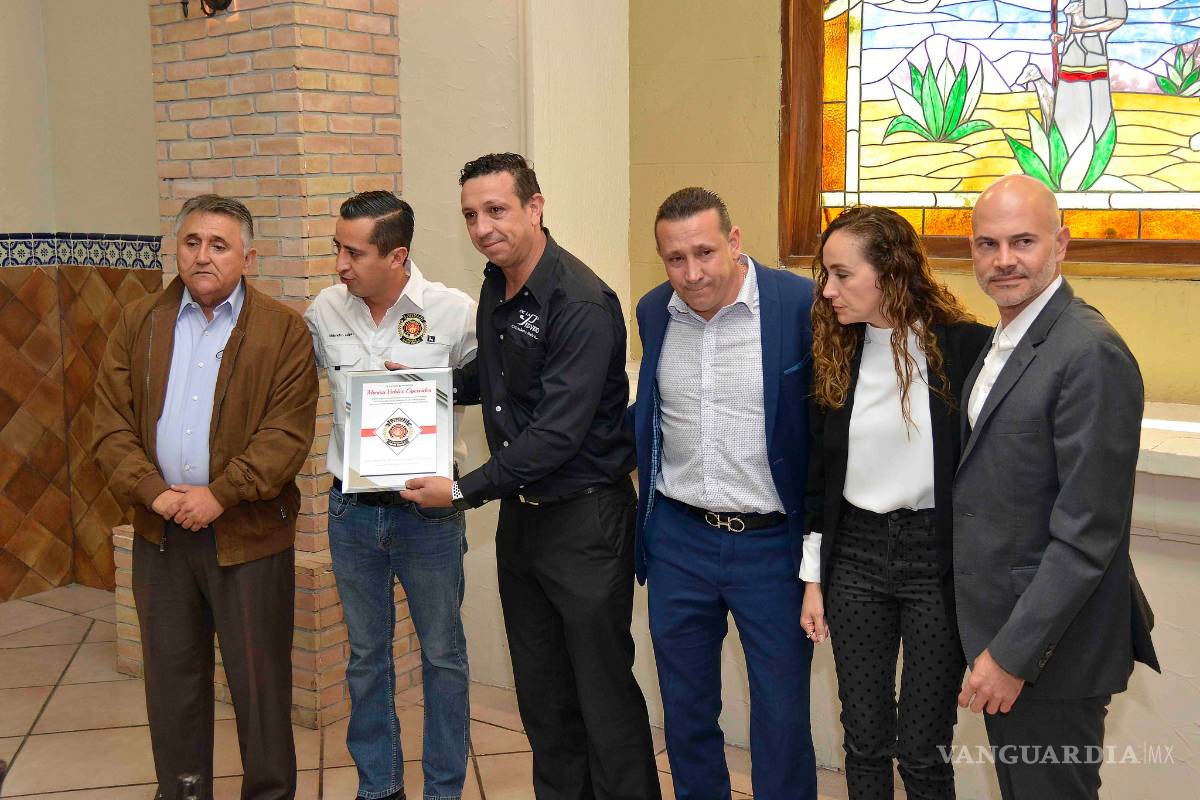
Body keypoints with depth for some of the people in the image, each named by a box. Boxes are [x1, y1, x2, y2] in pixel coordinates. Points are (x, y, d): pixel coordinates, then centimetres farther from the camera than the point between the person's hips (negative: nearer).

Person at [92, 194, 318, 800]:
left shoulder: (283, 331, -3)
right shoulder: (138, 324, 8)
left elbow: (288, 431, -11)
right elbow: (111, 425, 2)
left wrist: (220, 495, -17)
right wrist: (153, 491, -13)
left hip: (249, 534, -3)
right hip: (160, 533, 4)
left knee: (260, 680, 6)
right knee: (171, 677, 14)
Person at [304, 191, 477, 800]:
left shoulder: (455, 313, -12)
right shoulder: (325, 311, -1)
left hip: (427, 507, -3)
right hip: (352, 509, 3)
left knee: (442, 654, 9)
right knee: (366, 654, 15)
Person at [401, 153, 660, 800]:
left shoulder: (581, 305, -21)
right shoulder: (496, 288, 7)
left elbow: (557, 434, -25)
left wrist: (463, 491, -19)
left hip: (583, 519, -8)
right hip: (519, 513, 9)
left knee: (604, 689, 2)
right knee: (541, 690, 18)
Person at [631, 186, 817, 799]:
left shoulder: (803, 305, -14)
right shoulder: (653, 311, 3)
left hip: (772, 542, -4)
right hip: (678, 537, 4)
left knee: (782, 717, 8)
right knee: (685, 708, 18)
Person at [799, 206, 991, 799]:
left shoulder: (966, 347, -11)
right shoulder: (835, 351, 3)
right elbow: (819, 475, 9)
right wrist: (813, 578, 10)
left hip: (938, 557, -4)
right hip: (855, 555, 4)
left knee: (923, 750, 5)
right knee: (864, 739, 13)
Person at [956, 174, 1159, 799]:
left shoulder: (1093, 354, -20)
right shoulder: (1002, 343, 9)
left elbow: (1088, 535, -23)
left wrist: (1013, 654, -21)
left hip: (1051, 648, -8)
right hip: (998, 630, 8)